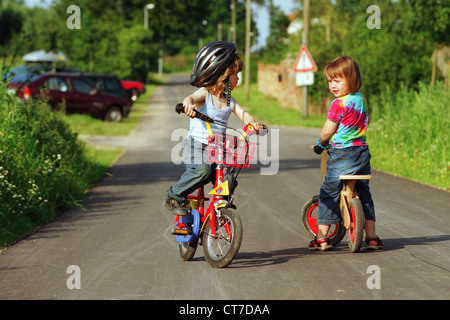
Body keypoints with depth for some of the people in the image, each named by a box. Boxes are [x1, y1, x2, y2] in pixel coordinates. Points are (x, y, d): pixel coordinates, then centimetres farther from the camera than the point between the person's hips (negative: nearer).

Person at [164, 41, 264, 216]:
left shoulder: (229, 101, 12)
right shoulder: (204, 94, -5)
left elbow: (243, 114, 0)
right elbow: (190, 98, -25)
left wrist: (253, 123, -24)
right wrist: (188, 104, -51)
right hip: (196, 143, -6)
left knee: (228, 179, -12)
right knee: (202, 170, -32)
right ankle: (174, 197, -14)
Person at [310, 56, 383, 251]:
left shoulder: (339, 103, -17)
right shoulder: (360, 100, 8)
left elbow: (327, 132, -12)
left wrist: (321, 143, 10)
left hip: (341, 153, -8)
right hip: (362, 151, 8)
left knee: (329, 193, 3)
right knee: (363, 192, 16)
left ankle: (321, 238, 5)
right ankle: (371, 236, 15)